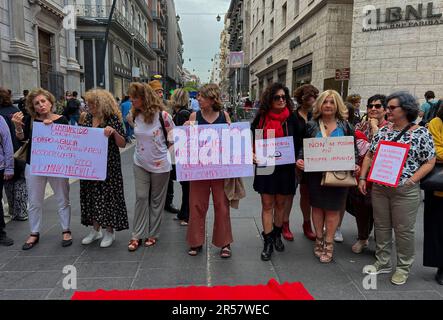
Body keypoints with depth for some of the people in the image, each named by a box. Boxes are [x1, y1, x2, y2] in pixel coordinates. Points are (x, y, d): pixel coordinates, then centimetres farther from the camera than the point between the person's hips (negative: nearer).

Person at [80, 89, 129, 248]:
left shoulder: (112, 119, -10)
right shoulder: (88, 118, 6)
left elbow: (122, 144, -11)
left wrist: (114, 132, -27)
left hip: (108, 165, -6)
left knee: (107, 195, 2)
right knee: (91, 195, 11)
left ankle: (109, 231, 18)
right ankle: (96, 229, 27)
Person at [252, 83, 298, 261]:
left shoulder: (291, 118, 0)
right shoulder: (261, 118, 2)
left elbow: (298, 142, 4)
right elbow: (254, 141, 10)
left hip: (285, 167, 0)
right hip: (265, 167, 0)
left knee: (281, 203, 13)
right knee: (267, 204, 3)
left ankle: (277, 235, 34)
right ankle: (268, 242, 11)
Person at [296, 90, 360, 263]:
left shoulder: (345, 126, 3)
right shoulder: (311, 125, 2)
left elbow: (353, 150, 8)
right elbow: (303, 147, 5)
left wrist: (355, 165, -9)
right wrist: (300, 159, -13)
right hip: (315, 173, 1)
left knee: (332, 209, 5)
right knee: (317, 206, 9)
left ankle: (328, 243, 20)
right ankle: (319, 239, 28)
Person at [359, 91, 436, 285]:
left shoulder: (421, 133, -7)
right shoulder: (382, 131, 6)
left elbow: (429, 162, -5)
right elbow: (369, 156, 11)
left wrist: (411, 180, -16)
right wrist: (362, 178, 4)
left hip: (405, 191, -5)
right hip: (379, 188, 5)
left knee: (404, 230, 7)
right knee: (381, 226, 13)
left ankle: (404, 268, 25)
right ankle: (383, 263, 29)